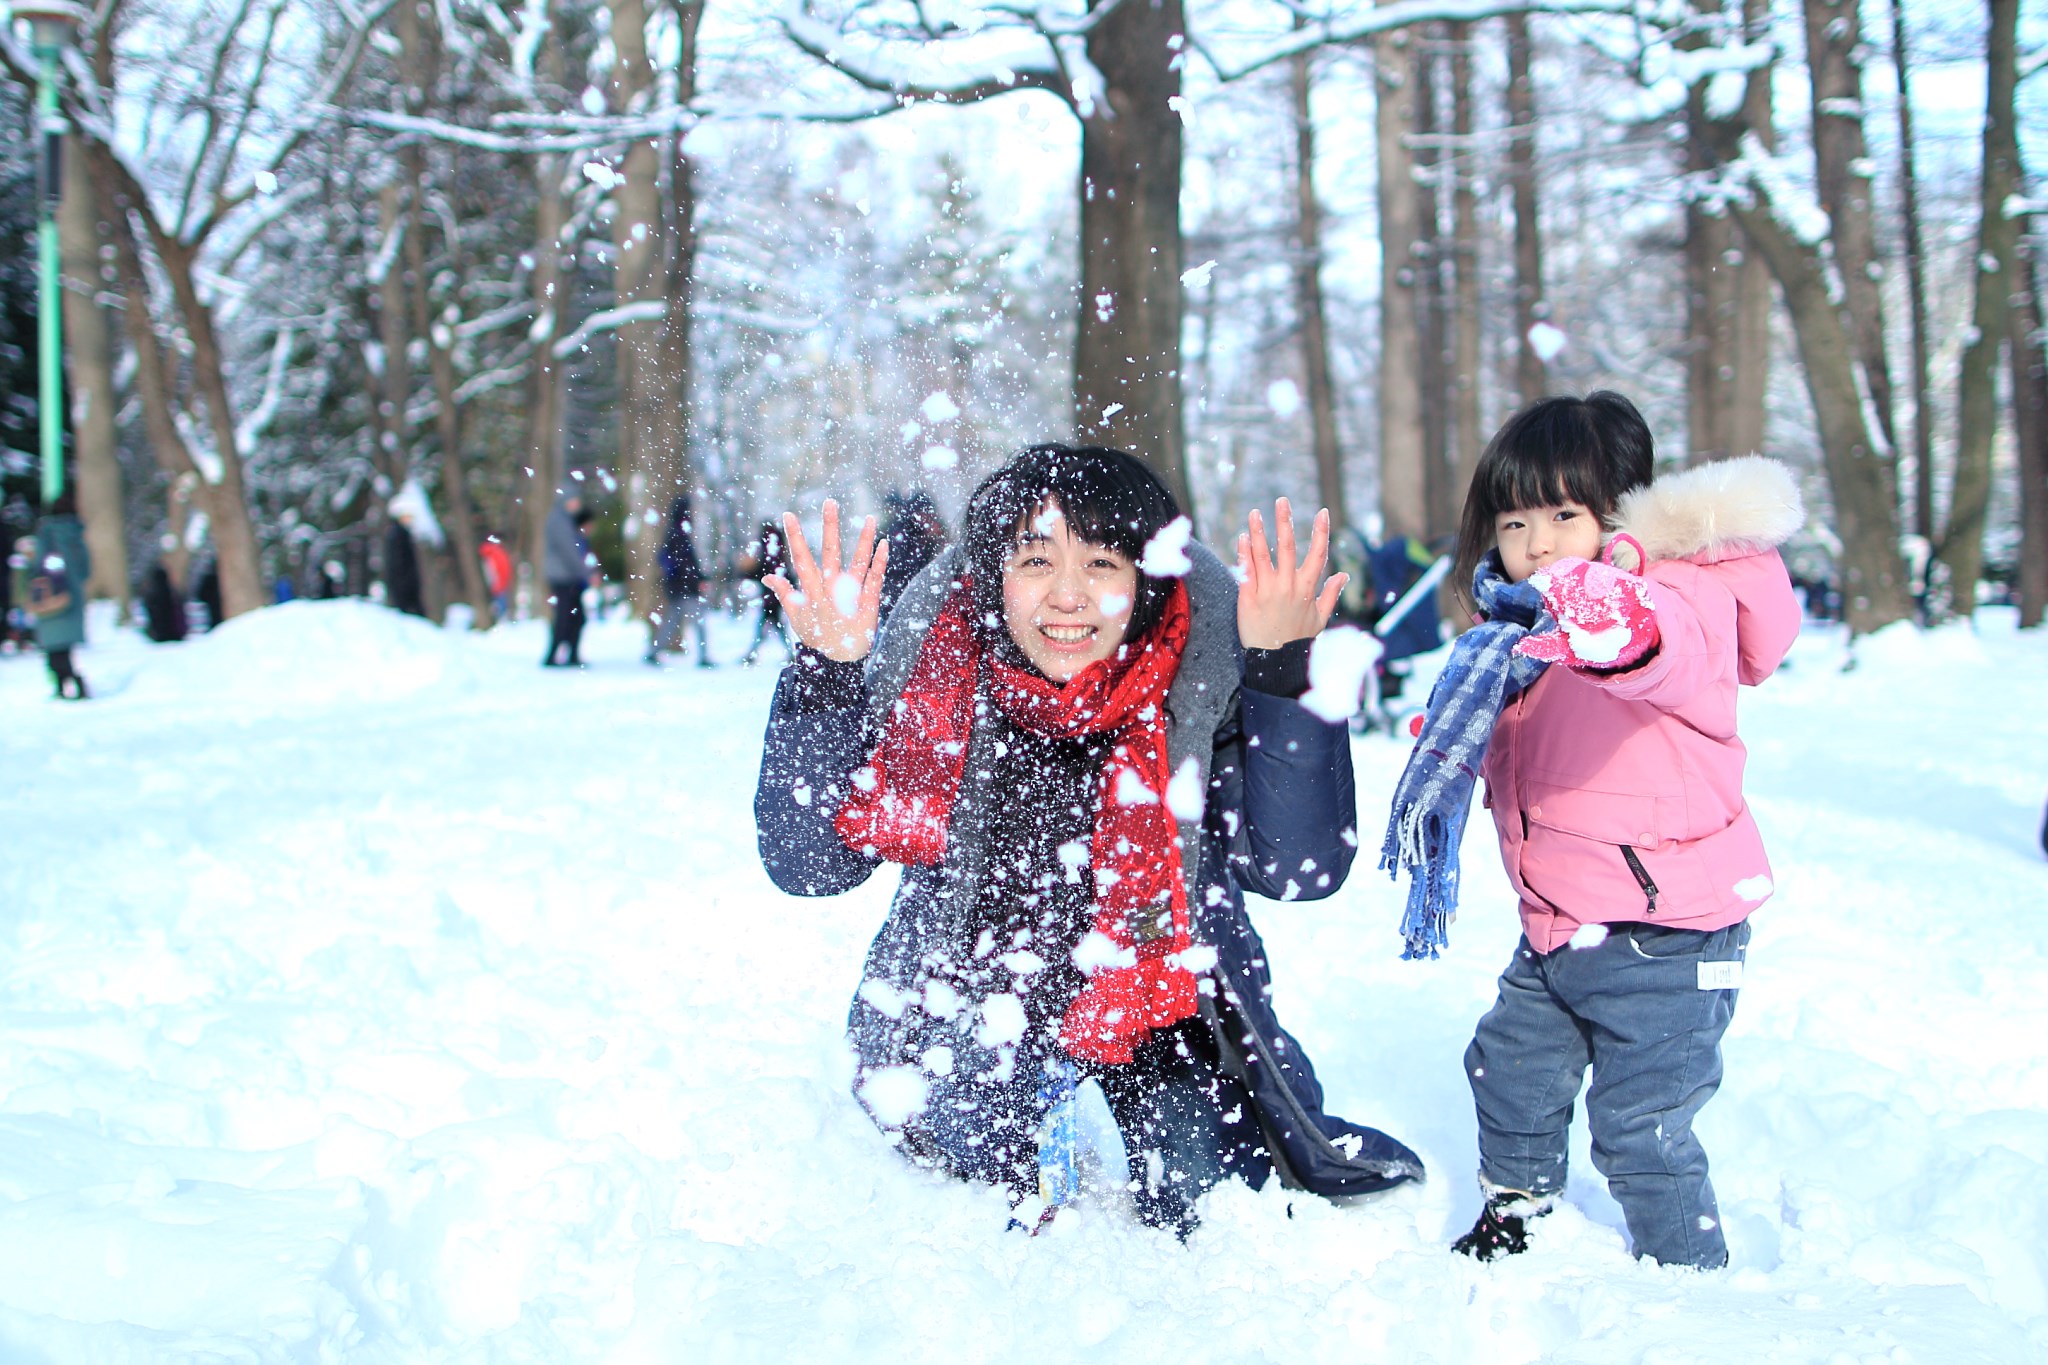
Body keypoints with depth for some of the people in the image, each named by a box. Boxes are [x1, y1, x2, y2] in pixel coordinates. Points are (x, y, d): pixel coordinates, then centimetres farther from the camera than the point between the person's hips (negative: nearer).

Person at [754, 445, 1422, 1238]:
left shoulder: (1205, 688, -13)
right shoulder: (928, 678, -12)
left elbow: (1302, 868, -22)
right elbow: (807, 864, -16)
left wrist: (1282, 673, -31)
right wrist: (824, 677, -28)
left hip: (1161, 1030, -1)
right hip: (963, 1018, 1)